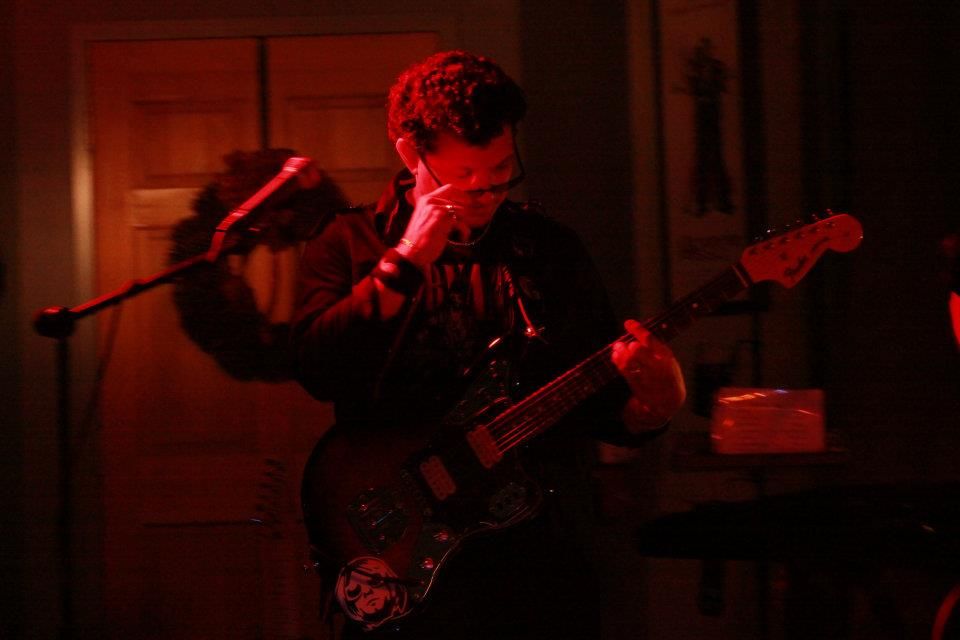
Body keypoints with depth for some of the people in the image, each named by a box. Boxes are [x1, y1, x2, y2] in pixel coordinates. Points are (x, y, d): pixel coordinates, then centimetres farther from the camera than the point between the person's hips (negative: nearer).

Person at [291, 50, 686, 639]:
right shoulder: (352, 243, 4)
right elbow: (318, 371, -13)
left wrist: (650, 405, -10)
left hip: (545, 551, 3)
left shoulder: (552, 248, 12)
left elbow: (603, 405, 12)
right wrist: (407, 262, -16)